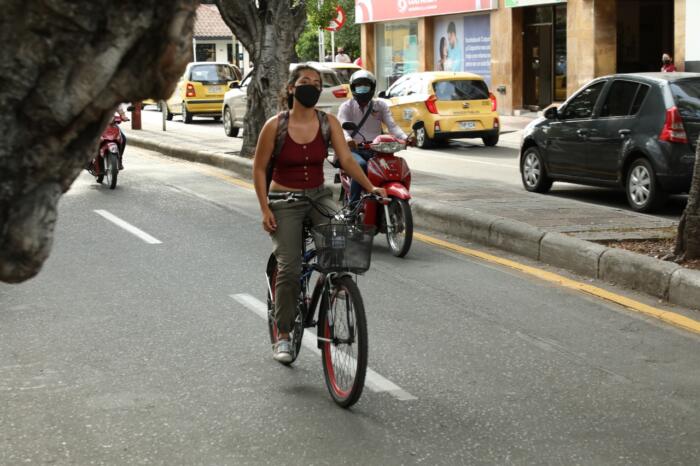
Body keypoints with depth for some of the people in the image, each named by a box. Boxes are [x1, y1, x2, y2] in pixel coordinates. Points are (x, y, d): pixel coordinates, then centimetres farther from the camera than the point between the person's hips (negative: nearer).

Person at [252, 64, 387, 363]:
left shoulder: (328, 123, -3)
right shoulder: (275, 126, -10)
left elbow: (346, 159, -8)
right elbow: (259, 169, -3)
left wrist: (370, 187, -20)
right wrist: (265, 209, -10)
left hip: (318, 196, 3)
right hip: (285, 201, -3)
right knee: (289, 268, -12)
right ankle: (282, 336, 3)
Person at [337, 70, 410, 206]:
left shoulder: (380, 105, 14)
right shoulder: (346, 107, 6)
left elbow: (392, 125, 1)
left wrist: (404, 138, -21)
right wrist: (348, 139, -36)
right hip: (355, 149, -3)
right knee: (361, 165, -36)